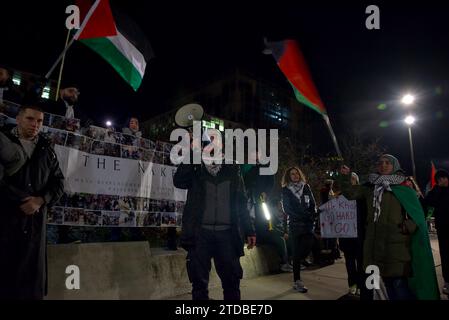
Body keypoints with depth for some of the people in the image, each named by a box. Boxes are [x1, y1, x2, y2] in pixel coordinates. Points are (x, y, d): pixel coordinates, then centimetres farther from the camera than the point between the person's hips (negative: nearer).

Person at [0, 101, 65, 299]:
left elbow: (58, 182, 10)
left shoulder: (47, 150, 12)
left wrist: (40, 200, -7)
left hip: (35, 221, 3)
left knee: (32, 272, 7)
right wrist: (22, 199, -11)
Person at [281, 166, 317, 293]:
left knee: (308, 246, -3)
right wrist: (303, 215, -11)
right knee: (296, 252, -1)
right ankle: (297, 281, 7)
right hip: (295, 224, -3)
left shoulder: (306, 187, 11)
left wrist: (312, 215, -6)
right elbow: (287, 209, -4)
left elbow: (313, 203, 11)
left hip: (308, 223, 3)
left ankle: (296, 265, 29)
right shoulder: (286, 190, 2)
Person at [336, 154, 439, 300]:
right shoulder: (370, 188, 12)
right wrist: (345, 177, -11)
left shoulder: (404, 189, 3)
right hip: (376, 244, 4)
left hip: (397, 245, -4)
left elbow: (416, 215, 2)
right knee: (388, 283, 13)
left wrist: (408, 227, -16)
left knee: (401, 285, -8)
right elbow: (350, 193, 4)